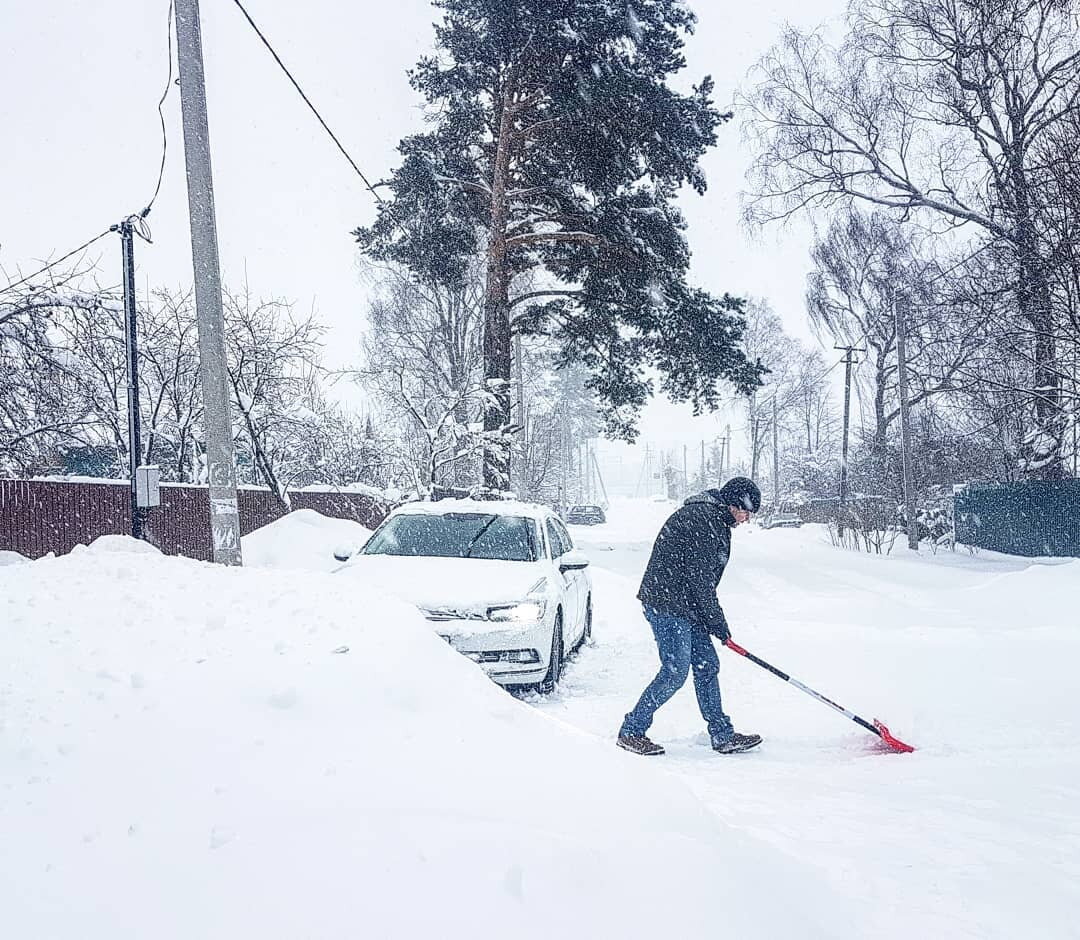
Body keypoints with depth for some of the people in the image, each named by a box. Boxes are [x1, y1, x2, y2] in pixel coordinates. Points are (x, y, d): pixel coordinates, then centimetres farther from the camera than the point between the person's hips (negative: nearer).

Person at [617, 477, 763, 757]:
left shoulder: (715, 521, 17)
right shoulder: (700, 518, -16)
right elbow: (700, 579, -18)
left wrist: (712, 620, 15)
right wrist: (718, 622, -11)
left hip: (686, 607, 10)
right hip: (666, 604, -10)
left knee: (707, 665, 10)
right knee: (675, 672, -9)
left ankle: (722, 736, 18)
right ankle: (631, 731, 2)